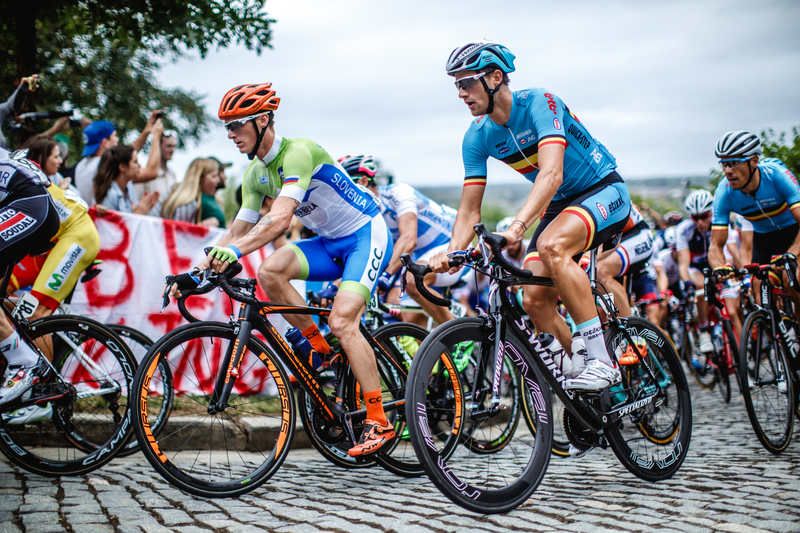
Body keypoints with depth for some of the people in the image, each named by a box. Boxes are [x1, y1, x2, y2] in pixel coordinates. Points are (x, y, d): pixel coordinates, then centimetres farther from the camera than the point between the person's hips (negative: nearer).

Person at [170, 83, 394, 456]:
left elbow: (280, 219, -37)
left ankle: (379, 422, -14)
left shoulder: (299, 152, -24)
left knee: (341, 321, -23)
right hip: (330, 244, 8)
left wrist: (235, 251, -49)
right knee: (271, 270, -18)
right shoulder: (255, 174, 3)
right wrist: (197, 271, -5)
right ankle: (321, 351, -1)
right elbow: (238, 230, 5)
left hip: (366, 235, -8)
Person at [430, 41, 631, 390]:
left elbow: (551, 173, -38)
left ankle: (601, 361, -30)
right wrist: (451, 253, -24)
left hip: (604, 192, -7)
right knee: (535, 301, -9)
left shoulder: (539, 103, -24)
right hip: (559, 205, 7)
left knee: (551, 245, -35)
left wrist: (517, 226, -52)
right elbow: (469, 210, -5)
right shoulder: (477, 137, -5)